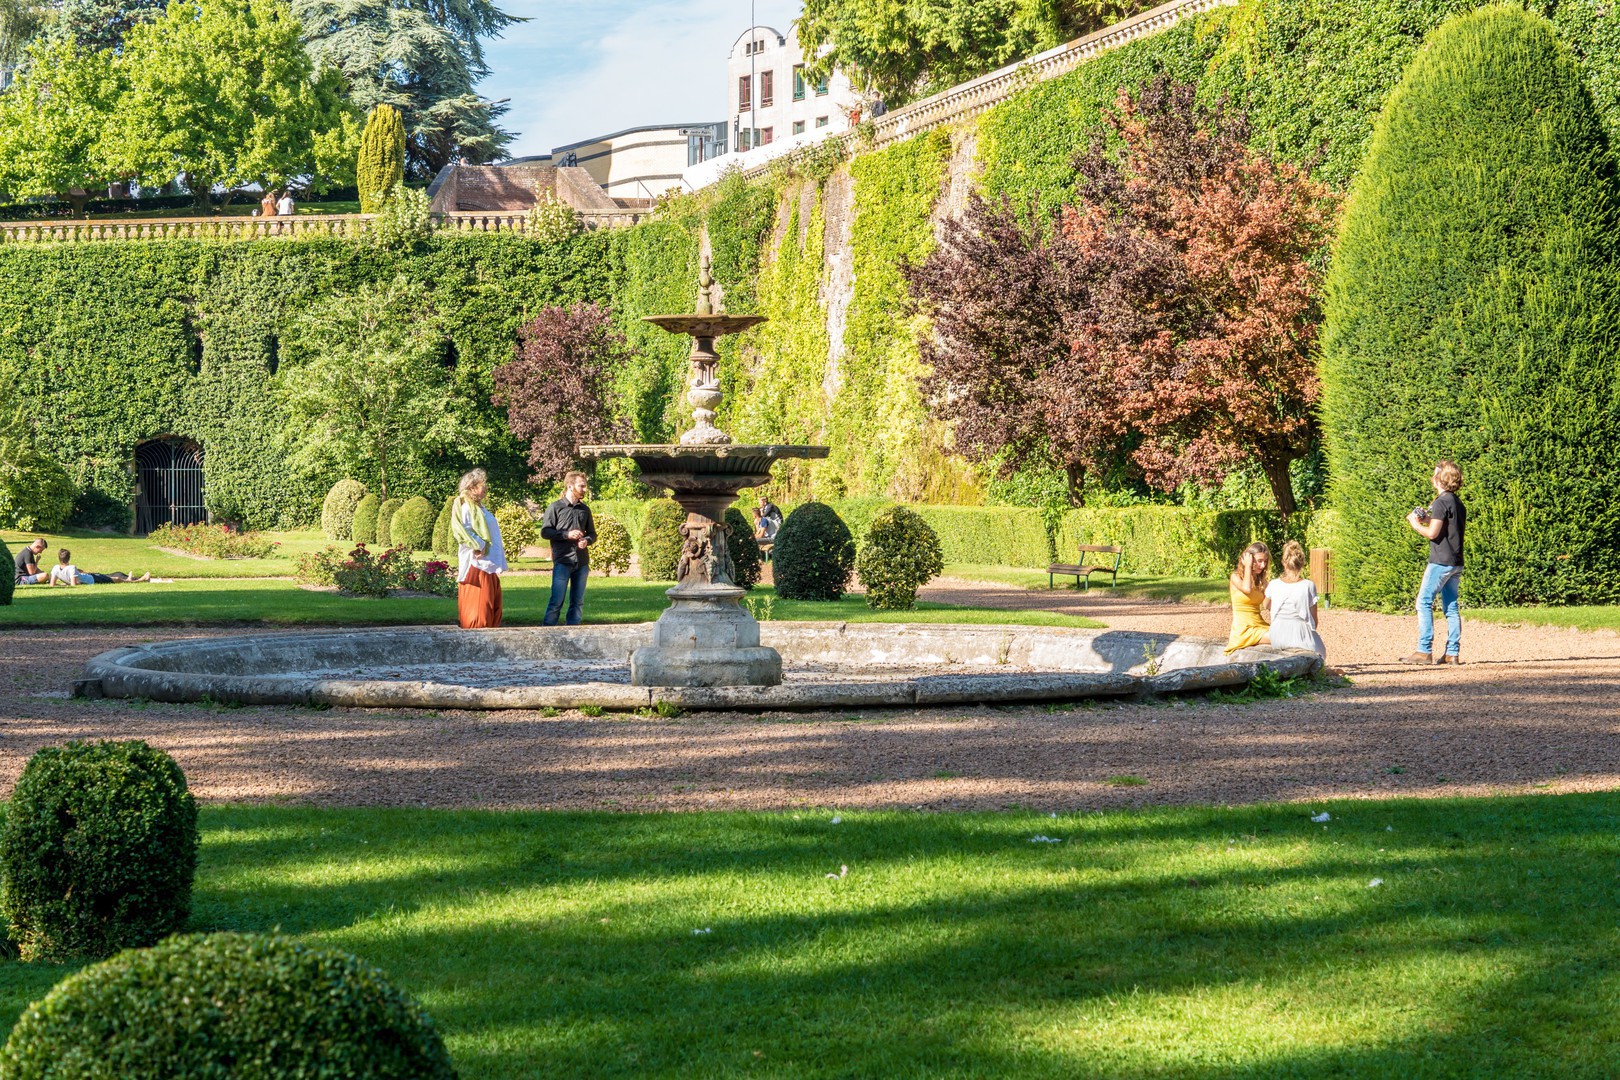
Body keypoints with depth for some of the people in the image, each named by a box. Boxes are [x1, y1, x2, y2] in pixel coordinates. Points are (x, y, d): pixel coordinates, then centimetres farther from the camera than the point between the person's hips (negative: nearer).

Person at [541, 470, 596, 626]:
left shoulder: (585, 509, 14)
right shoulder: (555, 508, 0)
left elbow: (592, 534, 20)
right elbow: (544, 532, -4)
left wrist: (587, 540, -4)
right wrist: (567, 534, -15)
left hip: (582, 562, 5)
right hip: (563, 562, -5)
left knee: (578, 602, 7)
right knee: (556, 601, -8)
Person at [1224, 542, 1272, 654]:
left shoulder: (1261, 581, 17)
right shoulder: (1236, 577, 1)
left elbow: (1266, 604, 7)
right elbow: (1246, 588, -22)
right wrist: (1248, 566, -9)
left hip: (1259, 625, 7)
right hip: (1243, 628, -7)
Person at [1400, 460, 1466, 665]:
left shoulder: (1441, 502, -12)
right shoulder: (1458, 503, 16)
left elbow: (1432, 533, -16)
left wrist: (1415, 524, 0)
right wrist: (1427, 520, 17)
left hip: (1441, 561, -9)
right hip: (1456, 562, 9)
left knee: (1424, 602, -6)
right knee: (1451, 607, 8)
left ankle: (1424, 651, -10)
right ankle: (1453, 653, 5)